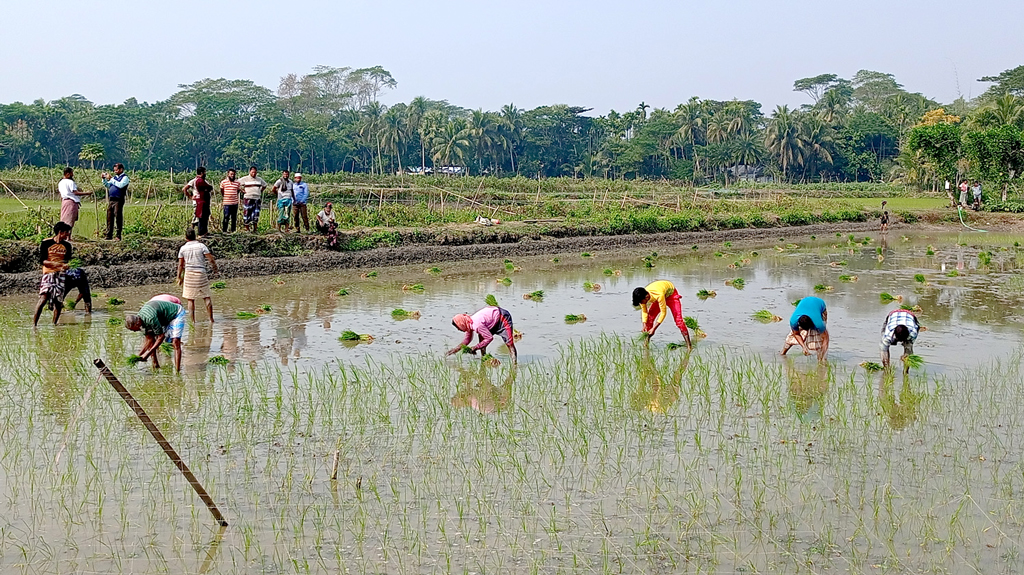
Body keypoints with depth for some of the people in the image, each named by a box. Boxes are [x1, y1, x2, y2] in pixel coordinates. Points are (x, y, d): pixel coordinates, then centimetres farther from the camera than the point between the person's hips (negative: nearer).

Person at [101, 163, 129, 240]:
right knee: (109, 217, 6)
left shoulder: (125, 177, -2)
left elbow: (120, 185, -19)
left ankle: (118, 236, -5)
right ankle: (109, 235, 11)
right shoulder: (114, 177, 20)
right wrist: (103, 179, 8)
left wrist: (110, 179, -17)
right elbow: (107, 186, 22)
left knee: (118, 217, -8)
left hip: (118, 200, -7)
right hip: (111, 199, 7)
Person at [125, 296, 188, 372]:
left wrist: (148, 354, -27)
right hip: (165, 318, 9)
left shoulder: (150, 318, -37)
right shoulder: (140, 319, -10)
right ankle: (155, 364, 7)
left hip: (177, 314, -9)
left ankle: (177, 370, -24)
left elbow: (161, 336, -30)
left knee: (175, 341, -23)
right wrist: (139, 354, -8)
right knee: (149, 336, 1)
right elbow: (149, 339, -3)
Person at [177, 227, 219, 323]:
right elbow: (211, 259, -6)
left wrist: (179, 277, 12)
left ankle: (193, 320, 2)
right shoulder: (201, 246, -2)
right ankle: (211, 319, 9)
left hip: (189, 274, 0)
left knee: (190, 299, 5)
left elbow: (180, 265, 3)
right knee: (207, 297, 10)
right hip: (201, 273, 0)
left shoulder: (183, 248, 1)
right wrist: (215, 268, 11)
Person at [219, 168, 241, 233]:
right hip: (226, 203, -3)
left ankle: (233, 230, 12)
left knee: (234, 218, 5)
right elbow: (221, 191, 10)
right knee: (226, 217, -5)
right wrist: (222, 200, 10)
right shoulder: (223, 182, 2)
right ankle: (224, 230, 1)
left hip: (235, 203, 3)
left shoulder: (237, 183, 7)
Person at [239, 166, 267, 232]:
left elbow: (264, 185, 28)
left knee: (256, 215, 0)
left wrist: (260, 191, 13)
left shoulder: (259, 179, 13)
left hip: (257, 199, 3)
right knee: (247, 214, -3)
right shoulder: (245, 179, 0)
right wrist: (241, 190, -3)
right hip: (248, 199, -3)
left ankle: (254, 229, 4)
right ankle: (247, 229, 6)